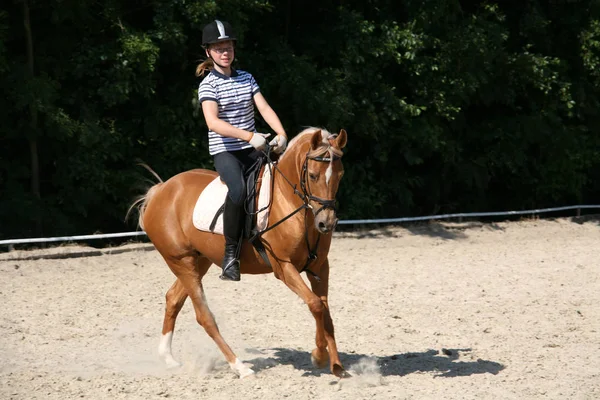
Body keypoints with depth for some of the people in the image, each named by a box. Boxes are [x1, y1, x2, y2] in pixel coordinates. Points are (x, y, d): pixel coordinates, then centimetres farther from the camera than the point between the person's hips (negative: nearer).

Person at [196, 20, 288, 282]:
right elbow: (213, 122, -20)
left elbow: (265, 109, 3)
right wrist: (250, 136, -31)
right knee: (238, 190, -34)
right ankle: (231, 254, -24)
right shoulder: (208, 84, -5)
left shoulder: (246, 78, 13)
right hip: (225, 152, -6)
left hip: (253, 151, 6)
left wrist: (281, 134, -16)